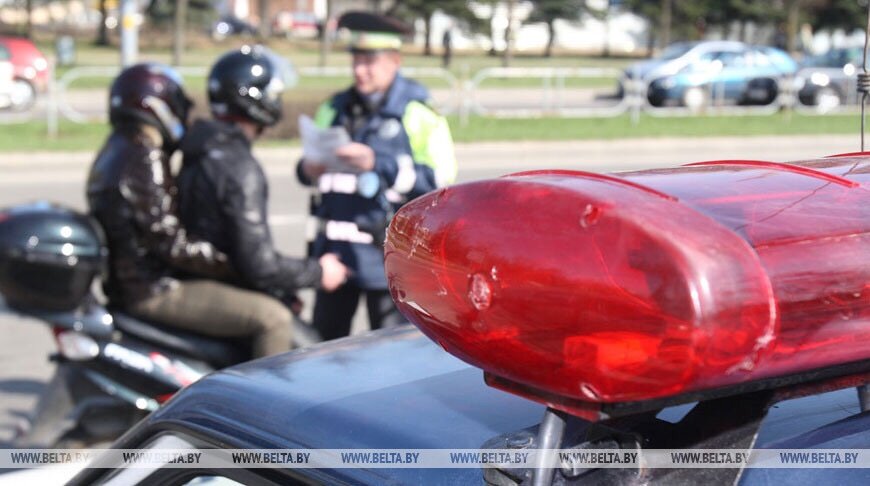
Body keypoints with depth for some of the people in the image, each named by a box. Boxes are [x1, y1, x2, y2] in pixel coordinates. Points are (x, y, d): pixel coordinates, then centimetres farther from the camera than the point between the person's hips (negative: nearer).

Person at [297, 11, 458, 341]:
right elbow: (309, 166, 23)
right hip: (334, 251, 5)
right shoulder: (333, 110, 14)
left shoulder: (419, 116, -4)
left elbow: (439, 179, -14)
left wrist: (377, 164, -23)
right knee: (324, 340, 10)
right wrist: (308, 170, -2)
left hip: (387, 255, -5)